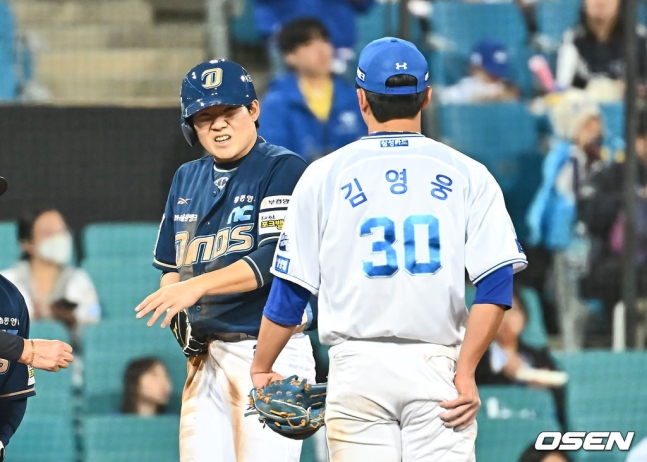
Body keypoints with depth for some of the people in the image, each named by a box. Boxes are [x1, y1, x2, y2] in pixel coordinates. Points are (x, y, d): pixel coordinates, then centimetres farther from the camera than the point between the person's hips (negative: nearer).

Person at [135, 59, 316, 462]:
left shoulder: (284, 169, -5)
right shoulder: (188, 178, 17)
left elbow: (275, 259, -16)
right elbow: (171, 265, 21)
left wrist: (199, 285, -25)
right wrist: (177, 315, 0)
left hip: (268, 349, -6)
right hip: (205, 353, 6)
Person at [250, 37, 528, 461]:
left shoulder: (324, 176, 3)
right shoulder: (467, 175, 4)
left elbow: (291, 289, 4)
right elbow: (497, 286, -6)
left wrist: (261, 370, 15)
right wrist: (466, 371, -5)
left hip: (358, 369, 0)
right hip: (436, 363, 0)